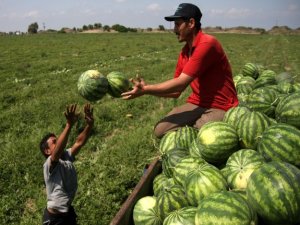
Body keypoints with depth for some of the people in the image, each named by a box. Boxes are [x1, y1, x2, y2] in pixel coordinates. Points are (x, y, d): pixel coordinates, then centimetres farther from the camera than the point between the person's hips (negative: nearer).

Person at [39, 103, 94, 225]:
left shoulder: (67, 157, -5)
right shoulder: (49, 165, -25)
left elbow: (79, 142, -17)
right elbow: (58, 151, -45)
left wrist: (90, 123, -33)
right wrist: (69, 125, -56)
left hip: (69, 211, 7)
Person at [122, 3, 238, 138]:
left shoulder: (207, 44, -20)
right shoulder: (184, 52, 6)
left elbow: (180, 84, -22)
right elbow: (176, 92, 6)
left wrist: (145, 90, -17)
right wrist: (146, 88, -5)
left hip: (220, 108, -7)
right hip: (196, 104, 7)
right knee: (160, 130, -8)